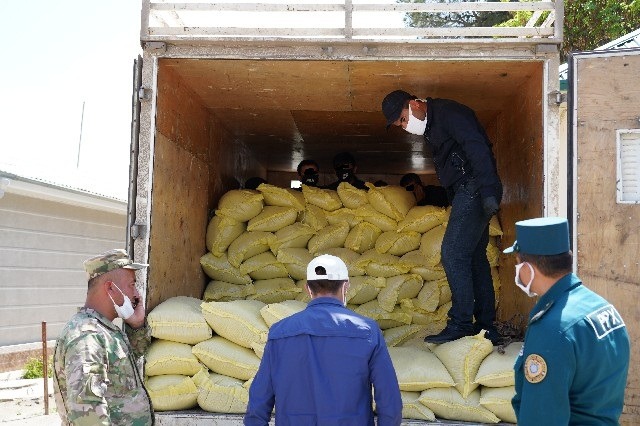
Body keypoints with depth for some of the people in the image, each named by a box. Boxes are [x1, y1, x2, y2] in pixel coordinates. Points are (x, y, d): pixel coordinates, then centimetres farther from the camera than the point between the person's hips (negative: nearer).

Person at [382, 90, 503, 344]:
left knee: (453, 253, -13)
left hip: (474, 189, -11)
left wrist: (488, 191, -29)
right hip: (466, 194, 11)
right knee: (474, 257, 10)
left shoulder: (448, 112, -9)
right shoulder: (430, 128, 21)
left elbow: (477, 148, -20)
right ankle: (486, 328, 15)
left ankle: (461, 324, -9)